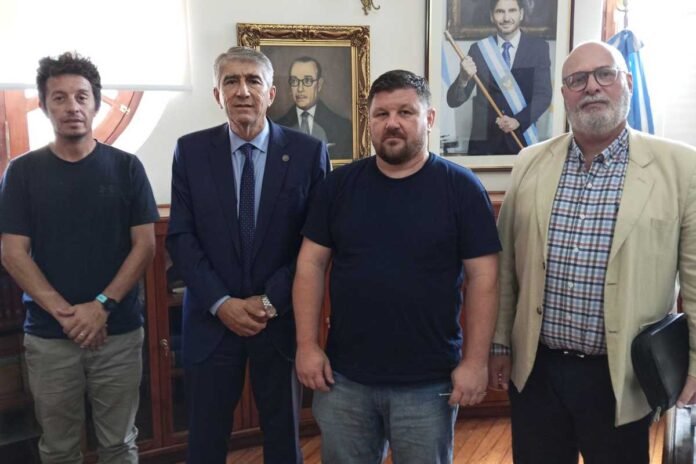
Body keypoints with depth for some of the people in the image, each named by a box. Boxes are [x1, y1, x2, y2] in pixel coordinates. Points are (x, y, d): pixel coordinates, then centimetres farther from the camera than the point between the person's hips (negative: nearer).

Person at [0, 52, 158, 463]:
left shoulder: (126, 167, 1)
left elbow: (145, 245, -2)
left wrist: (102, 306, -14)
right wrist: (65, 313, -13)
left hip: (119, 331, 0)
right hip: (48, 336, 1)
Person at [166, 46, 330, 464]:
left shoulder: (308, 152, -4)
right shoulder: (191, 151, 0)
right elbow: (181, 237, -2)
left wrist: (271, 301, -11)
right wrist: (221, 303, -12)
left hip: (281, 319, 0)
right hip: (212, 319, 1)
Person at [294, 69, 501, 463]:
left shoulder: (461, 187, -6)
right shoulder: (340, 184, 1)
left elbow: (483, 277, -6)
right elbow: (311, 264, 3)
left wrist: (475, 361, -9)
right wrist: (308, 344, -2)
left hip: (428, 383, -2)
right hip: (344, 378, 3)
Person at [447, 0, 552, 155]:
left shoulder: (539, 47, 2)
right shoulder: (478, 49, 2)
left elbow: (543, 95, -4)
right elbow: (454, 100, -2)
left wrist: (518, 121, -20)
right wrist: (464, 78, -23)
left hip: (522, 141, 0)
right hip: (484, 141, 0)